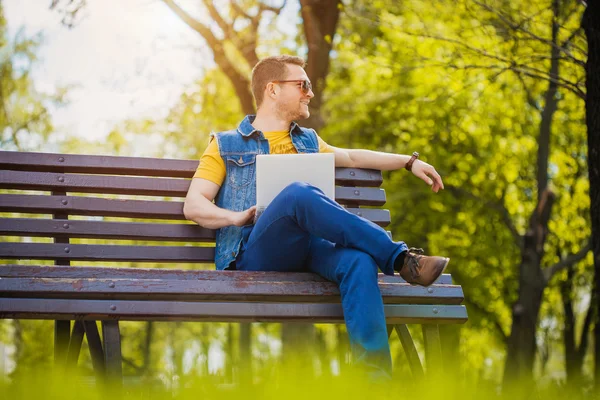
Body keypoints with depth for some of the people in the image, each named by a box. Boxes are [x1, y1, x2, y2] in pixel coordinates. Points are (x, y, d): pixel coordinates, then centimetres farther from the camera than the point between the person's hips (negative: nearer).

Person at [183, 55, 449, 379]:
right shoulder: (226, 145, 16)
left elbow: (352, 157, 45)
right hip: (253, 253, -4)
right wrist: (239, 217, -11)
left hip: (308, 248, 4)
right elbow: (193, 206, 7)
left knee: (359, 261, -33)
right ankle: (399, 258, -30)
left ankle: (374, 374, -46)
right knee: (298, 193, -37)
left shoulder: (308, 142, 32)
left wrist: (409, 162, 34)